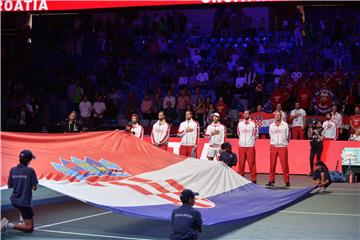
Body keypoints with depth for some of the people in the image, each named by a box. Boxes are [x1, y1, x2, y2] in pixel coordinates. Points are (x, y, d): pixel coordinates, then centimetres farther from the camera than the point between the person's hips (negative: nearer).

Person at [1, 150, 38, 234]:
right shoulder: (30, 171, -15)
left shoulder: (13, 170, -2)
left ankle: (22, 220, 29)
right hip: (25, 202, -7)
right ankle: (9, 225, -16)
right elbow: (34, 187, -13)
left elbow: (9, 186, 6)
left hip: (14, 201, 7)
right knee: (29, 228, 1)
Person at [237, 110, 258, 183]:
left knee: (251, 162, -5)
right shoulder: (240, 123, 9)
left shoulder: (253, 123, 1)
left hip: (250, 146, -3)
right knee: (241, 162, 3)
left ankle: (253, 179, -2)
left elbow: (255, 134, 6)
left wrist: (252, 140, 7)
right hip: (241, 145, 3)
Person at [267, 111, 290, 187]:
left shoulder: (285, 125, 3)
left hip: (283, 147, -2)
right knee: (272, 164, 1)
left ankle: (287, 181, 0)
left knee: (284, 164, -5)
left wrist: (284, 142, 9)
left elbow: (287, 136, 7)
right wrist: (273, 143, 13)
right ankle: (271, 180, 7)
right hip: (273, 147, 2)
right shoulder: (271, 125, 9)